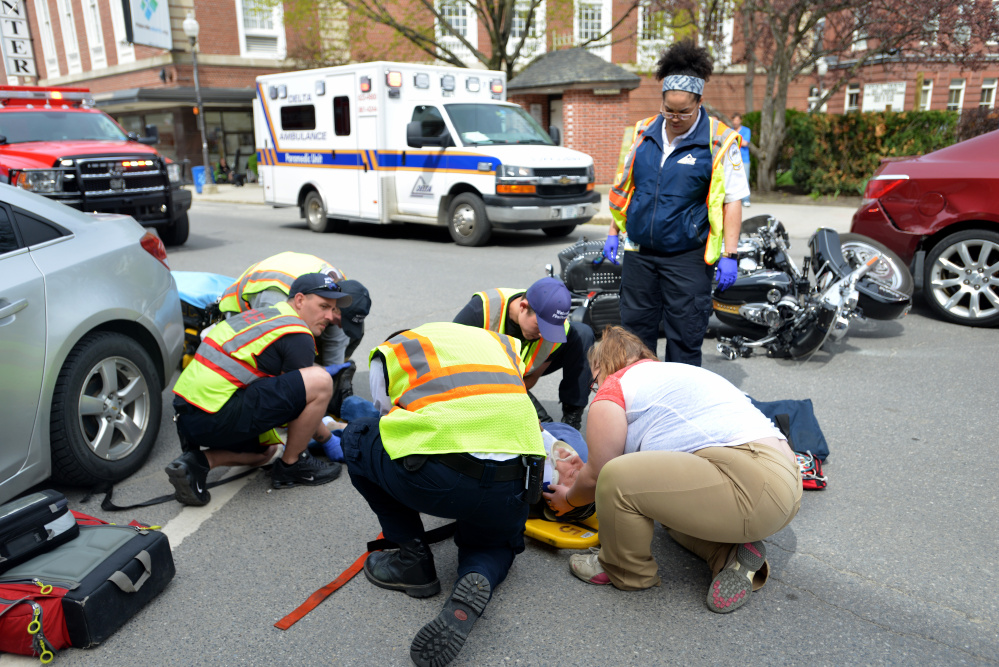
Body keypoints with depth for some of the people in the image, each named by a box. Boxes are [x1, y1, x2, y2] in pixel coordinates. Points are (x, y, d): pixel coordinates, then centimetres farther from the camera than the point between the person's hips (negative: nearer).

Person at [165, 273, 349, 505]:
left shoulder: (263, 315, 21)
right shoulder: (297, 336, -7)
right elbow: (303, 393, -1)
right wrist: (326, 437, 17)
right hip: (217, 418, -10)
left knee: (267, 448, 33)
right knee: (320, 381, -14)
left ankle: (199, 461, 10)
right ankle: (291, 466, 3)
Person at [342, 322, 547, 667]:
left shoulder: (388, 352, 23)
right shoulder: (501, 342, 32)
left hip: (434, 479, -3)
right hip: (510, 486, 4)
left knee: (357, 438, 28)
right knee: (493, 544, 37)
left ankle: (414, 561, 23)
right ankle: (476, 582, 0)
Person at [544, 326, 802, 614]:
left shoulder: (613, 388, -1)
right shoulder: (670, 372, 26)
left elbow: (596, 475, 4)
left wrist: (569, 499, 24)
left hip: (750, 487, -11)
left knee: (617, 479, -16)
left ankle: (628, 572, 8)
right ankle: (731, 553, 10)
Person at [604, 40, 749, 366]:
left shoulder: (720, 142, -6)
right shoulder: (644, 132, 7)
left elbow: (732, 200, -5)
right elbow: (624, 187, 16)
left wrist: (729, 255, -10)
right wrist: (613, 233, 14)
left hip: (688, 256, -4)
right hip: (639, 253, 4)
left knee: (685, 336, 2)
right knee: (635, 329, 11)